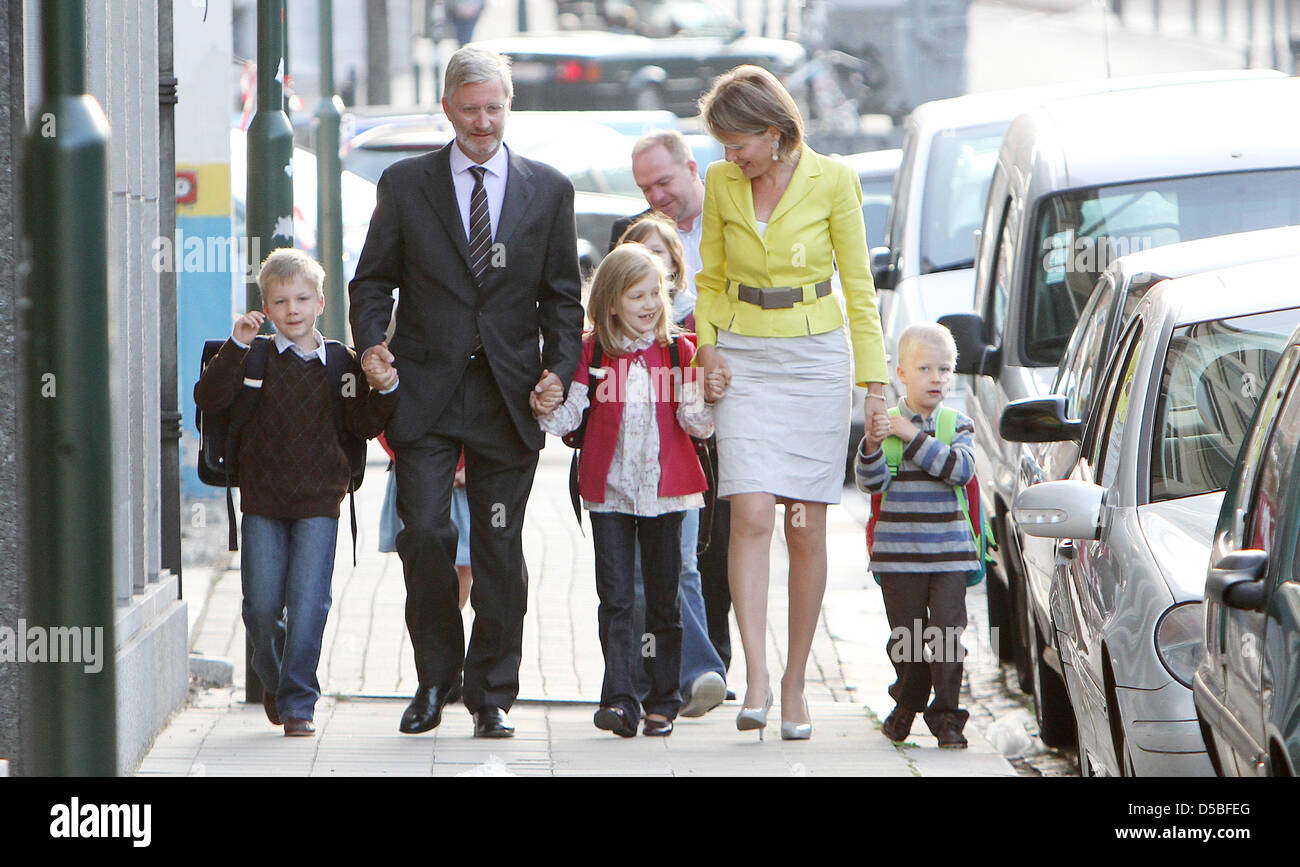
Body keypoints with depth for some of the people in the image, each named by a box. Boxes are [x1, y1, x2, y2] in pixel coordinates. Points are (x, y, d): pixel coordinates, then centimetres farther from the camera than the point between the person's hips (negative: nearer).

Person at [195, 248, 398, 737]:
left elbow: (363, 427, 4)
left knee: (308, 603, -9)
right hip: (262, 503, 0)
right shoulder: (255, 360, 2)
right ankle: (274, 681, 28)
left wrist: (383, 391, -12)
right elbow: (208, 399, -11)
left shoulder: (340, 364, 5)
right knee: (262, 606, 1)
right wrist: (236, 347, -20)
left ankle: (298, 702, 1)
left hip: (318, 503, 0)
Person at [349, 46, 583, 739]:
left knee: (500, 550, 2)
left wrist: (559, 370, -4)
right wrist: (372, 343, -9)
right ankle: (435, 678, 8)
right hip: (424, 392, -1)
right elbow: (373, 280, 10)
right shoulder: (405, 184, 7)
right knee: (424, 533, -11)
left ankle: (492, 694, 13)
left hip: (508, 395, 1)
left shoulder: (547, 190, 9)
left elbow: (561, 296, 10)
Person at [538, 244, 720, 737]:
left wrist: (701, 406, -18)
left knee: (663, 599, 7)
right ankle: (620, 700, -10)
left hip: (664, 491, 1)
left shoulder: (678, 352, 4)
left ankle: (663, 701, 14)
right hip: (610, 491, -1)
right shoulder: (592, 354, 2)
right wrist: (549, 413, -19)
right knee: (616, 599, -6)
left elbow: (697, 423, 2)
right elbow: (572, 414, -1)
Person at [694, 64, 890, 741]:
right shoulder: (722, 184, 2)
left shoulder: (831, 182, -6)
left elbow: (857, 285, 0)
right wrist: (709, 345, -1)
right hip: (745, 361, 2)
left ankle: (794, 685, 10)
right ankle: (756, 680, -18)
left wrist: (873, 380, -2)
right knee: (751, 517, -14)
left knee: (805, 529, 0)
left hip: (815, 360, -1)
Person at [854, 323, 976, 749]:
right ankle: (907, 706, 26)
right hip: (899, 554, 0)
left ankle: (946, 715, 2)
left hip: (949, 552, 0)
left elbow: (961, 469, -14)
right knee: (906, 636, 7)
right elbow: (872, 483, -7)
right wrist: (871, 447, -25)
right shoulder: (886, 423, 3)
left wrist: (915, 438, -18)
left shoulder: (957, 425, 4)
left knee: (946, 633, -5)